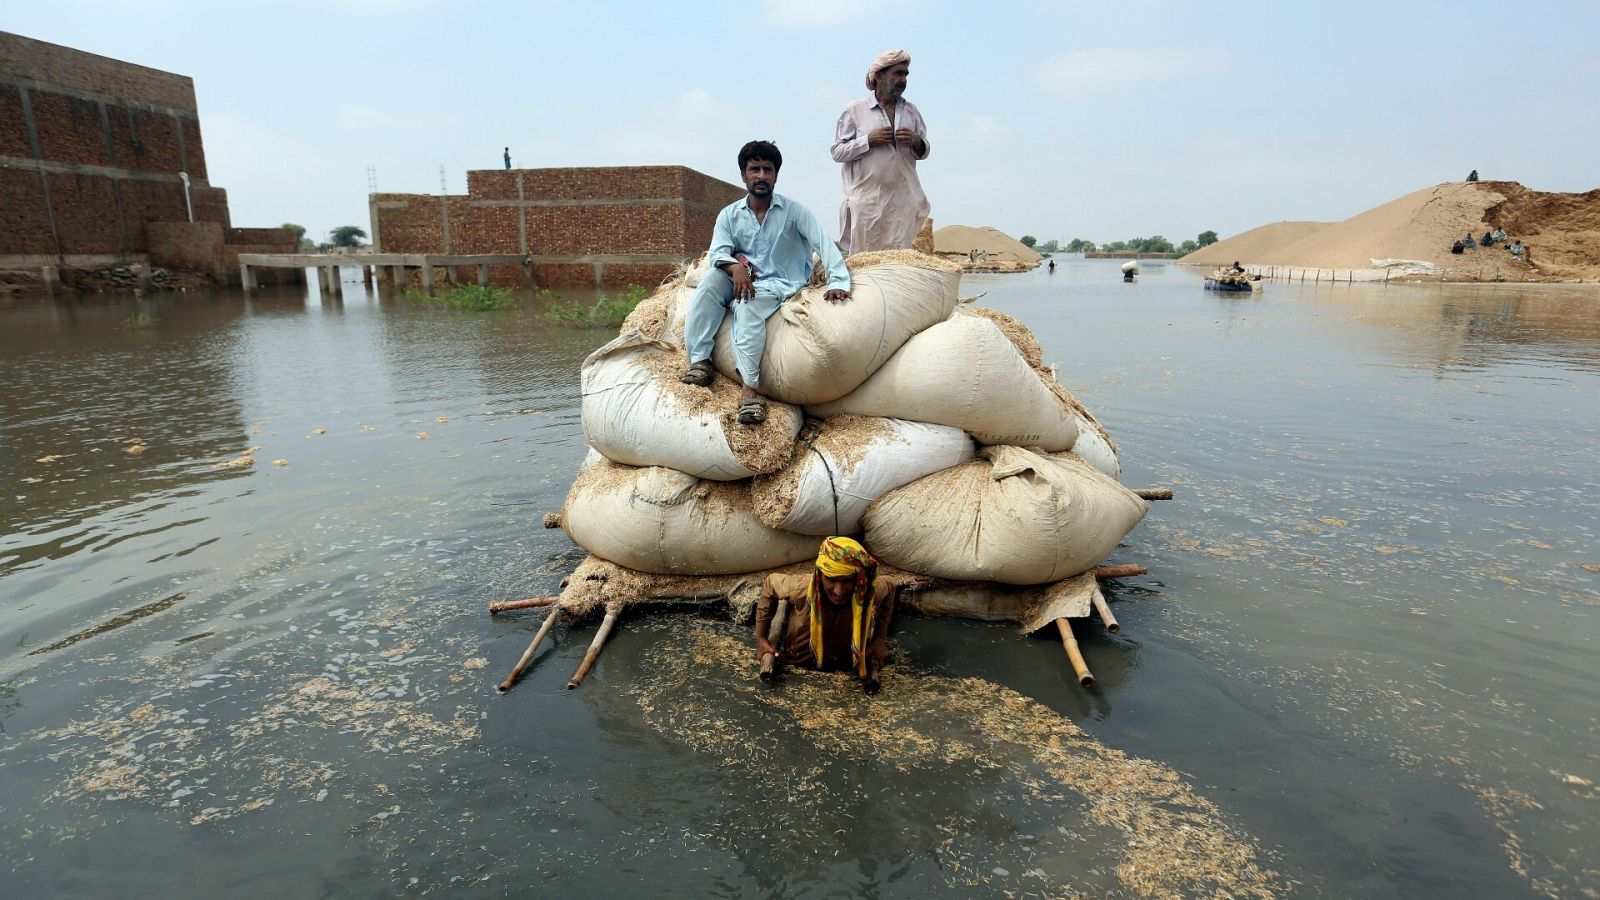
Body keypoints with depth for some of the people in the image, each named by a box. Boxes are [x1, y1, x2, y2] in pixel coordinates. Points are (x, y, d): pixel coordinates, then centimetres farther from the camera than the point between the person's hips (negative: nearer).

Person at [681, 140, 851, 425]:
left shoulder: (793, 211, -1)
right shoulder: (730, 215, 7)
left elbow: (824, 244, -11)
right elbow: (717, 253, -4)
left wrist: (838, 282, -26)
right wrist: (734, 266, -28)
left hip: (779, 284, -3)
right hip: (742, 281, 4)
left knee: (747, 305, -36)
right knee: (711, 280, -28)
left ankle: (750, 387, -41)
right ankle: (699, 361, -28)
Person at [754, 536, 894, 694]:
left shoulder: (871, 592, -34)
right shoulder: (800, 588, -38)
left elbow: (889, 588, -8)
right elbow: (770, 584, -15)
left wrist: (880, 639, -7)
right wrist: (761, 638, -12)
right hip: (795, 663, -1)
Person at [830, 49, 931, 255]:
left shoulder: (911, 110, 16)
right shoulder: (855, 110, 5)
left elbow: (924, 152, 20)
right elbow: (837, 152, 0)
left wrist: (917, 142, -2)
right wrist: (868, 140, -11)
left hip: (903, 198, 3)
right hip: (866, 198, -3)